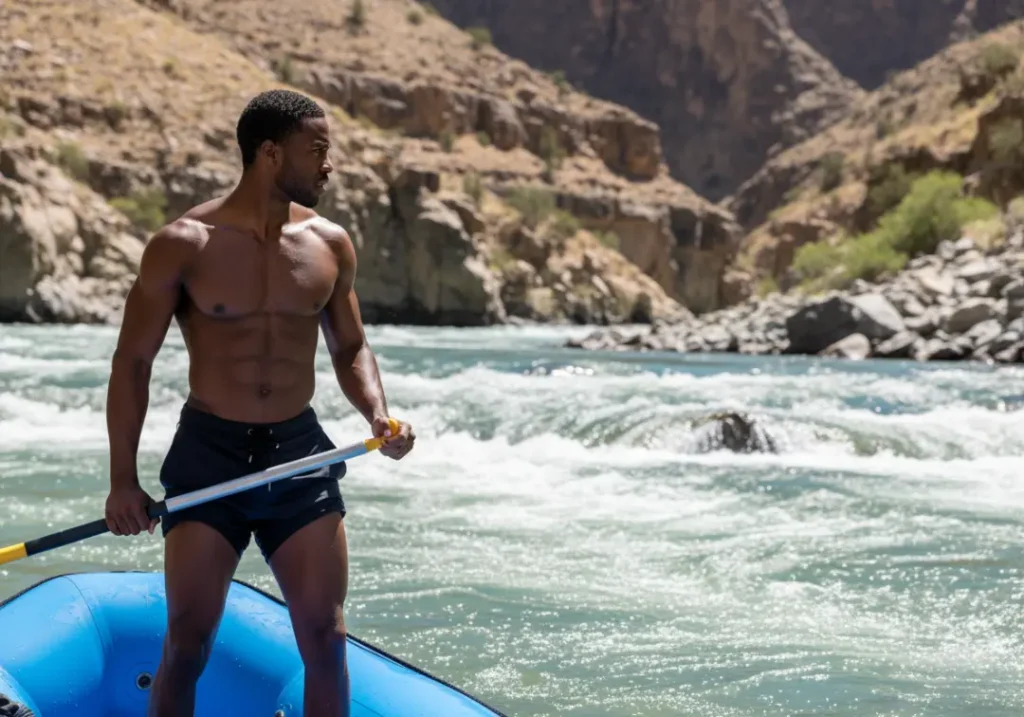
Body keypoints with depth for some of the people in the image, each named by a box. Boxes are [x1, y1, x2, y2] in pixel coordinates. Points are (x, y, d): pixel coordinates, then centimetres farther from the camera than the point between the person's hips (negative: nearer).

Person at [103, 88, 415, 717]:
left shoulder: (330, 245, 4)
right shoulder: (184, 246, -7)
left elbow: (350, 348, 15)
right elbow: (133, 362, -2)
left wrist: (379, 416, -5)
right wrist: (123, 481, -6)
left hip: (301, 453, 3)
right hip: (208, 454, -3)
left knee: (325, 638, 1)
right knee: (187, 642, -1)